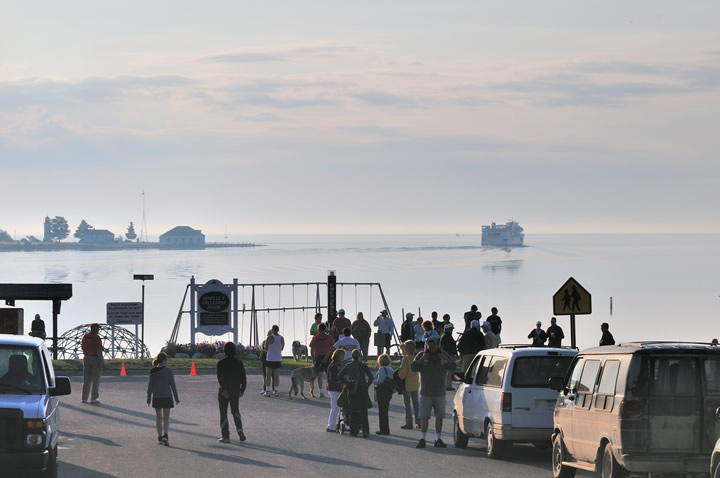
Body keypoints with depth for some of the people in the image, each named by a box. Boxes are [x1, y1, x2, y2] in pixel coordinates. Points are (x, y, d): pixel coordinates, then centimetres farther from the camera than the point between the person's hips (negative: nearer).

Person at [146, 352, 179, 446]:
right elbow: (172, 385, -8)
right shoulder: (168, 370, -9)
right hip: (167, 397, -3)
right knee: (166, 418, -2)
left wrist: (149, 399, 5)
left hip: (156, 398, 3)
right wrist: (176, 398, -1)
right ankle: (165, 436, -20)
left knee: (158, 417, 15)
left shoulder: (153, 372, -1)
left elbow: (150, 386, -1)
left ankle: (160, 438, 19)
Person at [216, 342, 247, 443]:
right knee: (235, 411, 20)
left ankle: (225, 436, 4)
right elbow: (243, 377, -1)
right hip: (236, 391, 3)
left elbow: (220, 378, -20)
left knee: (223, 413, 5)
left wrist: (224, 390, -22)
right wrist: (242, 389, 7)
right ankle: (239, 429, -2)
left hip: (224, 391, -3)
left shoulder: (221, 363, -10)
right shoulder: (239, 362, 0)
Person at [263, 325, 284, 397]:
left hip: (270, 359, -4)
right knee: (276, 375, 7)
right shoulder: (282, 338, 1)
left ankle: (267, 391, -1)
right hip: (278, 359, 4)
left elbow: (266, 347, -1)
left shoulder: (270, 337, -12)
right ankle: (275, 391, 5)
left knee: (268, 375, 2)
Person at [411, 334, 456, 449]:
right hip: (425, 393, -2)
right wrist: (423, 358, -19)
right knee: (424, 417, -7)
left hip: (440, 393, 2)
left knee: (439, 417, 5)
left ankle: (438, 440, 12)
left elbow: (452, 367, -5)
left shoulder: (444, 355, 5)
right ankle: (422, 439, -3)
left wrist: (444, 358, -17)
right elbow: (413, 367, -12)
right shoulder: (421, 355, 0)